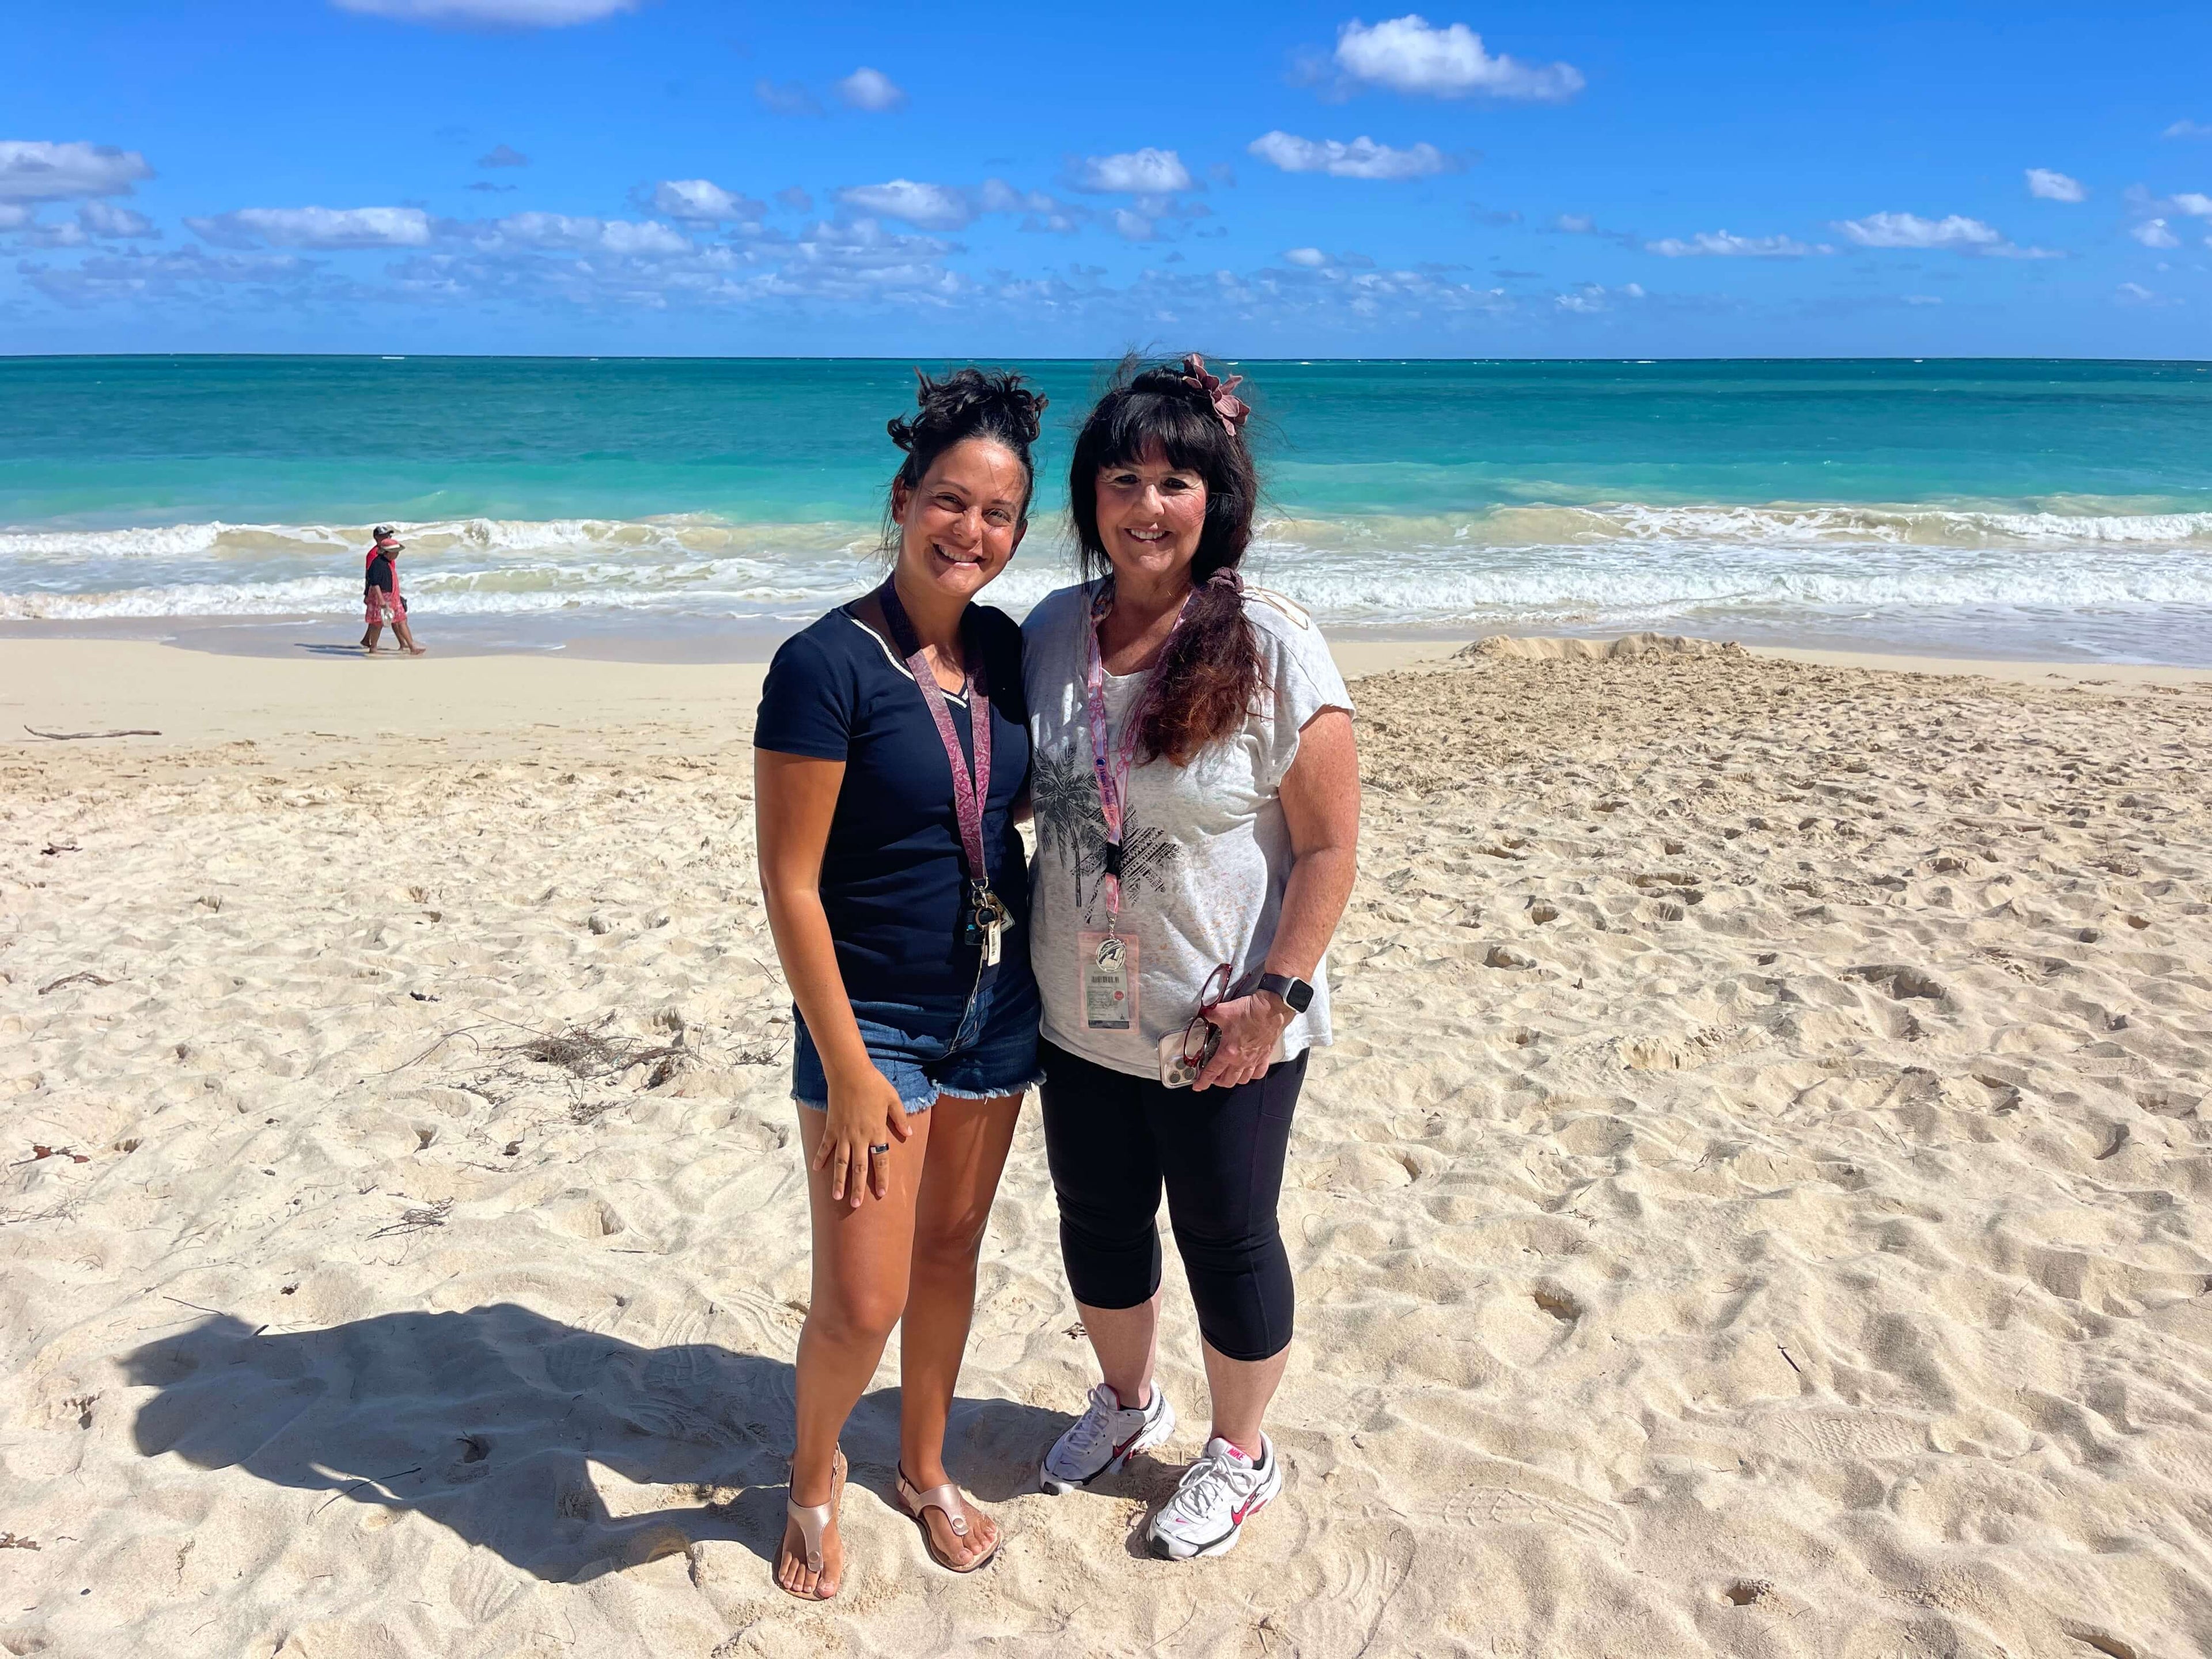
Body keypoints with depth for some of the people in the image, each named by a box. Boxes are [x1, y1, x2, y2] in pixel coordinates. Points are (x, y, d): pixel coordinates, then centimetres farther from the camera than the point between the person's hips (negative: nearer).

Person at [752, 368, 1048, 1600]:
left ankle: (926, 1469, 40)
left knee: (952, 1249, 18)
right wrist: (849, 1069, -17)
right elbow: (789, 882, -17)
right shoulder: (826, 666, -17)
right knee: (861, 1305, -2)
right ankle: (815, 1472, 30)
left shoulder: (1009, 653, 0)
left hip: (997, 1010, 5)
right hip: (874, 1019, -5)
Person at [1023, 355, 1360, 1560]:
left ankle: (1240, 1453, 39)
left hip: (1222, 1029, -5)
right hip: (1079, 1019, 5)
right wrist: (1019, 953, 6)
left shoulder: (1272, 649, -16)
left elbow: (1330, 842, -13)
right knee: (1097, 1223, 22)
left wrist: (1275, 995, -18)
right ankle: (1128, 1399, 50)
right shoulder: (1051, 633, -1)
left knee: (1227, 1239, 13)